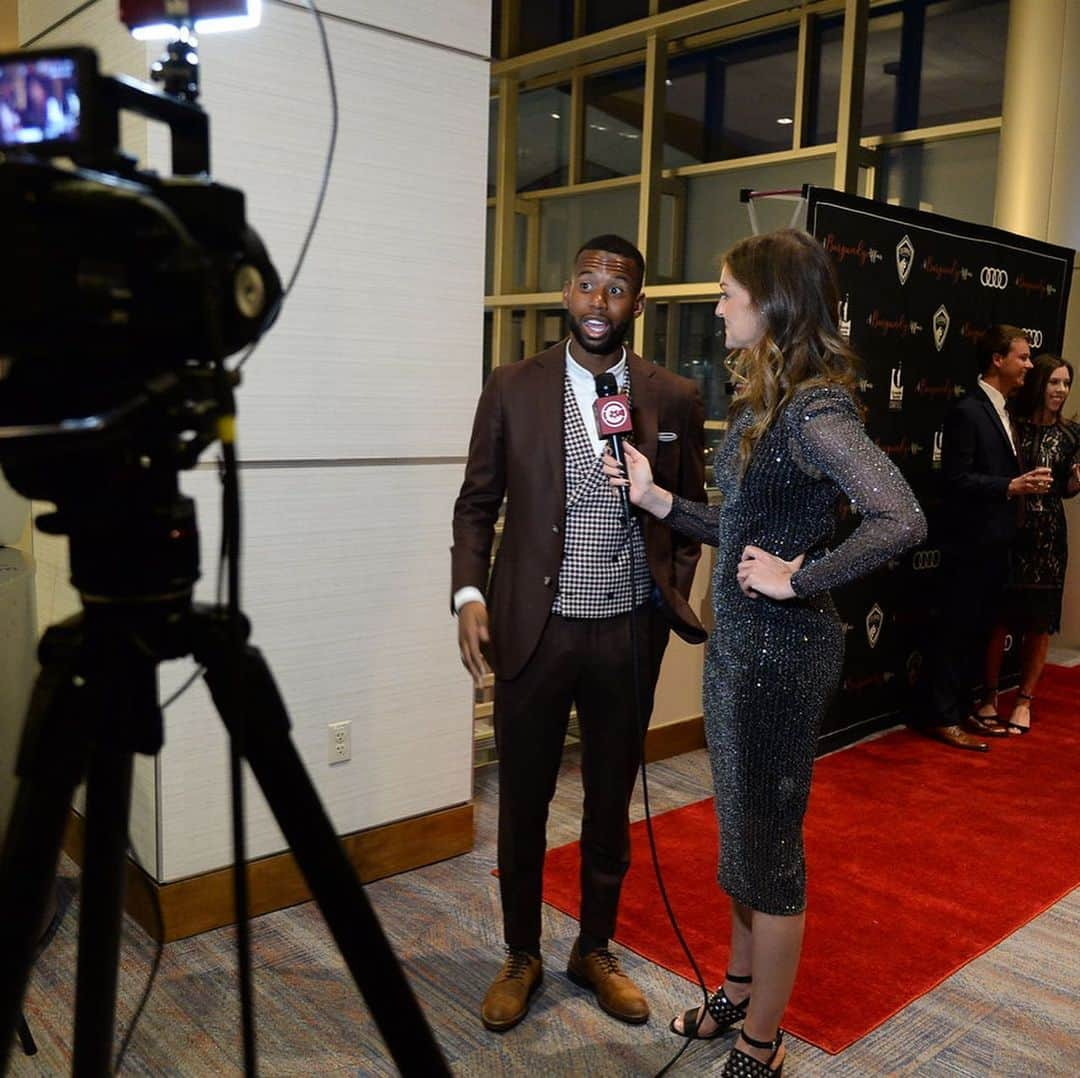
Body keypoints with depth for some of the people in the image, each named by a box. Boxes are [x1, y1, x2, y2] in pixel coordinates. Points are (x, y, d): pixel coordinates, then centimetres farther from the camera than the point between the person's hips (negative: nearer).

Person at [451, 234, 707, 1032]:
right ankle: (522, 956, 34)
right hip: (533, 629, -1)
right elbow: (477, 504, 3)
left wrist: (675, 594, -4)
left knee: (612, 802, 16)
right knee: (523, 801, 12)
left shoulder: (676, 398, 1)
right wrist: (470, 593, -10)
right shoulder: (513, 388, -2)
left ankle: (595, 950, 38)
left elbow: (693, 512, 9)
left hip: (629, 632, 1)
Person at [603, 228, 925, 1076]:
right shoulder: (762, 402, 9)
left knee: (769, 845, 7)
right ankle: (742, 990, 44)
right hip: (738, 643, 9)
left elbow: (902, 520, -32)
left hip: (783, 650, -9)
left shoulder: (814, 411, -20)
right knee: (743, 831, 22)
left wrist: (798, 579, -23)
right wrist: (655, 498, 2)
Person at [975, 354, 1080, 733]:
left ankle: (1024, 700, 20)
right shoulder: (1008, 422, -5)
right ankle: (989, 695, 17)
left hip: (1046, 538, 3)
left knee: (1040, 624, 6)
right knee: (998, 619, 0)